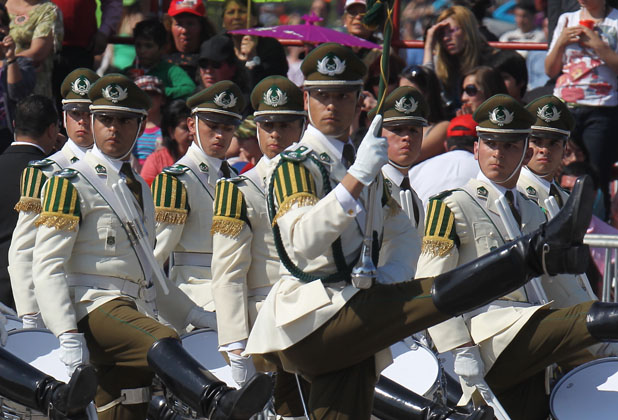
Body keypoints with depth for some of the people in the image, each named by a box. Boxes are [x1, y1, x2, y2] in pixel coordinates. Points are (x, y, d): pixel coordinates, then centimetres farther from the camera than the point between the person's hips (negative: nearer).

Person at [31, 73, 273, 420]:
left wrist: (195, 315, 24)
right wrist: (68, 336, -19)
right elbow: (48, 266, -8)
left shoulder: (139, 188, 23)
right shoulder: (70, 184, 0)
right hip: (95, 308, -8)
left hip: (136, 313, 8)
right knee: (162, 342, -34)